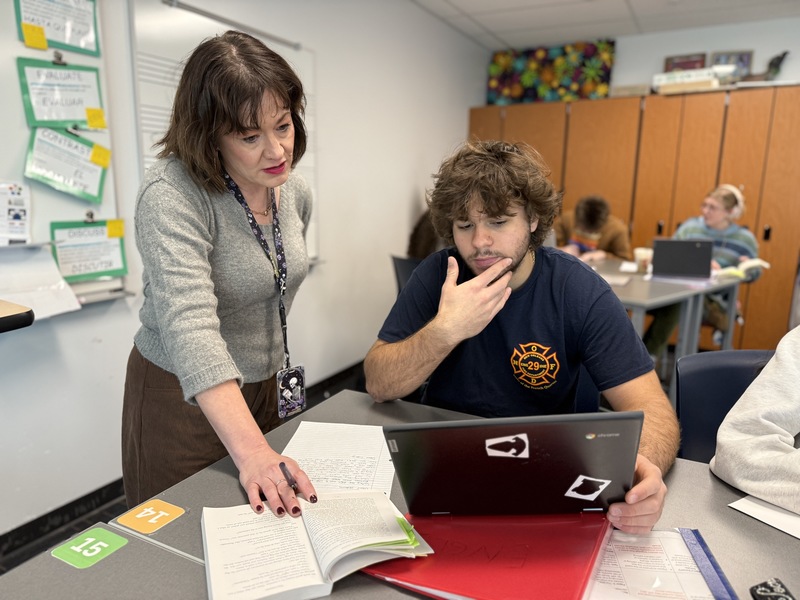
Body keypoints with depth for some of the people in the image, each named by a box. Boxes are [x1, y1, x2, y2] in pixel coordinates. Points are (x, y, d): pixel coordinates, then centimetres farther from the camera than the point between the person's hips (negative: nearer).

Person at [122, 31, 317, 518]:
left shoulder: (295, 191, -2)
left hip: (265, 387, 6)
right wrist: (251, 451, -44)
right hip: (184, 398, -5)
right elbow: (190, 324, -36)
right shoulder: (172, 194, -24)